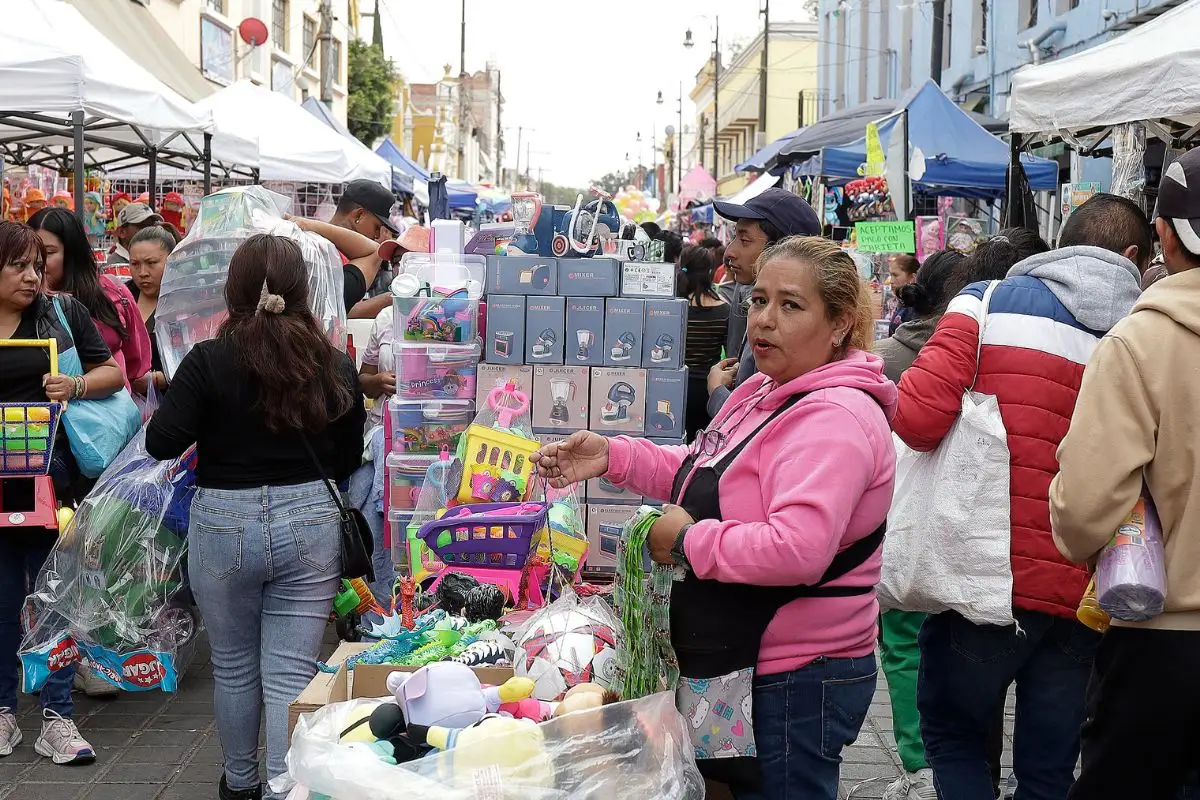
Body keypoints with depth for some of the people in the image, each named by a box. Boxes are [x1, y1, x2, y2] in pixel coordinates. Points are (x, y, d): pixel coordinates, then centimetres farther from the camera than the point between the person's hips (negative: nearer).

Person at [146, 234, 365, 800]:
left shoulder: (209, 361, -12)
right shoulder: (336, 366, -3)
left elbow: (162, 443, -11)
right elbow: (349, 460, 7)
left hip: (225, 525, -1)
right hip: (309, 524, 1)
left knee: (234, 666, 19)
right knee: (291, 675, 3)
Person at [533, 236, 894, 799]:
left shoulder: (834, 418, -23)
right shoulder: (762, 395, 10)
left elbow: (797, 549, -34)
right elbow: (705, 475, 18)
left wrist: (687, 542, -20)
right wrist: (612, 457, 3)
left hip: (796, 683, -10)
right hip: (742, 667, 10)